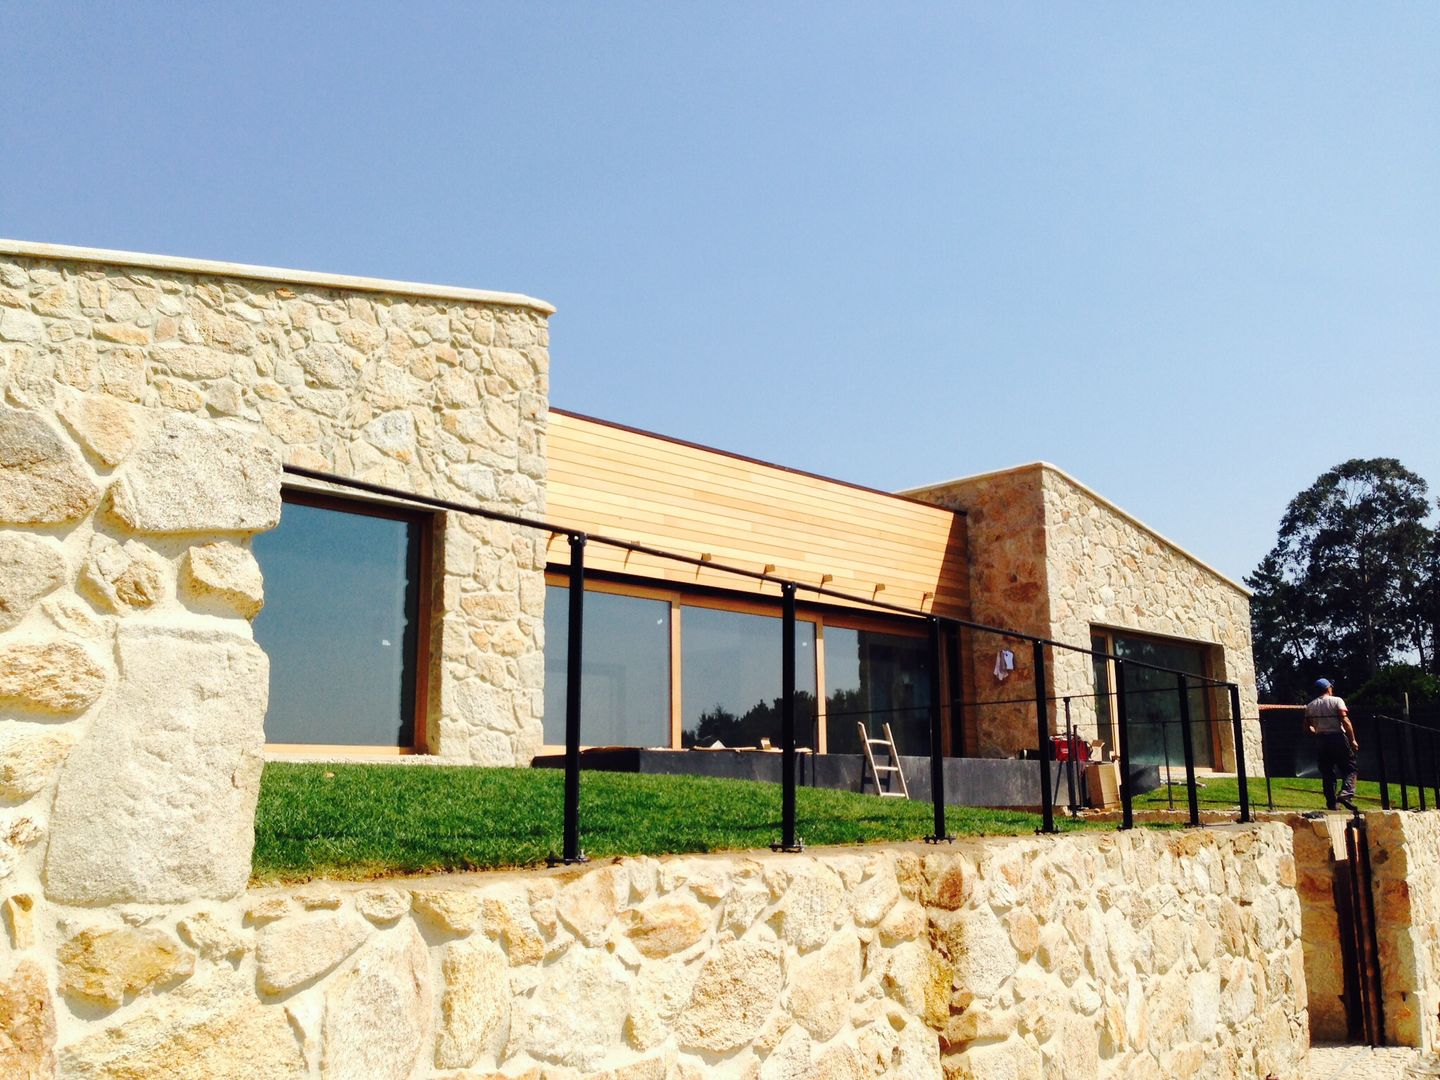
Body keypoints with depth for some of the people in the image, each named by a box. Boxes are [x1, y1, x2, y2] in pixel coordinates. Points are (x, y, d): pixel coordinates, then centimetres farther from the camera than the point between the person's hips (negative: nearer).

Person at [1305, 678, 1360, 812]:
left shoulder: (1310, 706, 10)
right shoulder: (1336, 700, -2)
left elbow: (1307, 727, 11)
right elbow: (1345, 721, -12)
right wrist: (1353, 740, -9)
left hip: (1321, 741, 4)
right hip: (1338, 738, -4)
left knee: (1327, 774, 8)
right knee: (1350, 768, 2)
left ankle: (1332, 804, 6)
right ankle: (1346, 794, -21)